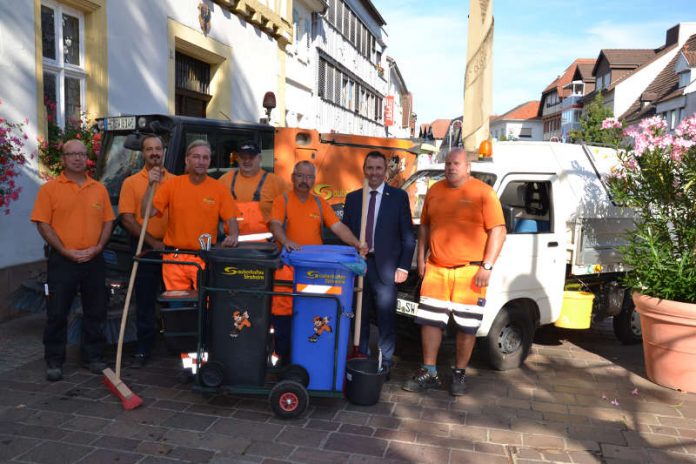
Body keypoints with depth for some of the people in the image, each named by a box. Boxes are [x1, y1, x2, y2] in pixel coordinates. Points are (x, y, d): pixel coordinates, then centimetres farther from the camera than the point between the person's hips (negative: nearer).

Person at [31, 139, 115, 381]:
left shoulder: (99, 189, 9)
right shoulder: (50, 188, -1)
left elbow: (108, 221, 10)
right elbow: (42, 224, -5)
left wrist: (97, 247, -5)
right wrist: (66, 251, -13)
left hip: (93, 260, 3)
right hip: (62, 260, -3)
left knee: (95, 312, 9)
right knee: (57, 313, 4)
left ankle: (92, 357, 23)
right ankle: (54, 361, 17)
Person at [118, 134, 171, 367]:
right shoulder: (131, 182, 2)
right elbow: (127, 219, -5)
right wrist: (153, 242, -11)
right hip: (145, 249, -1)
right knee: (145, 302, 6)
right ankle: (143, 349, 18)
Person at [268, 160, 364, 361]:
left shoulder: (320, 203, 13)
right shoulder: (282, 201, 3)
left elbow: (338, 226, 4)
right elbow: (275, 225, -12)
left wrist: (355, 243, -12)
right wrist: (286, 241, -33)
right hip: (287, 268, -2)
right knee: (282, 313, -1)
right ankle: (282, 355, 13)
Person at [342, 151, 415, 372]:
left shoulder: (398, 196, 1)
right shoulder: (352, 198, 10)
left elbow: (408, 235, -1)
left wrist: (403, 267, -7)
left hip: (385, 266, -3)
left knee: (386, 319, 3)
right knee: (360, 318, 12)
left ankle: (385, 364, 16)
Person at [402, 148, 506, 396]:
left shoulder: (483, 193, -5)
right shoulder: (434, 191, 10)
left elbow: (498, 231, -8)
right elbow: (424, 227, 17)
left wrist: (487, 266, -15)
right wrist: (421, 258, 10)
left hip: (470, 272, -4)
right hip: (435, 269, 4)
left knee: (467, 326, 5)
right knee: (429, 321, 7)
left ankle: (459, 374, 22)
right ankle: (429, 373, 20)